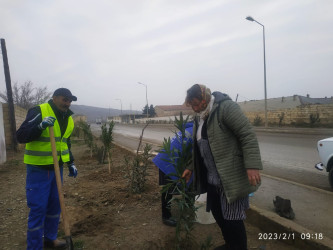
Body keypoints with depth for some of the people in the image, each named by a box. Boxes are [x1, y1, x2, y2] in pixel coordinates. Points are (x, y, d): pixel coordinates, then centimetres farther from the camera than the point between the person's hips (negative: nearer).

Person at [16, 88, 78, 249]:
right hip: (38, 169, -7)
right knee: (38, 208, 0)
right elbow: (21, 136, -17)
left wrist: (71, 163, 17)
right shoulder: (39, 112, -13)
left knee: (55, 205, 16)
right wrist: (40, 126, -32)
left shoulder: (68, 119, 9)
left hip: (57, 168, 7)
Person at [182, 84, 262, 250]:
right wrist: (191, 168, 22)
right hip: (212, 178, 8)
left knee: (232, 217, 0)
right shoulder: (199, 118, 12)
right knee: (216, 212, 17)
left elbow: (248, 135, -19)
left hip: (231, 177, -8)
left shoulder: (226, 107, -14)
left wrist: (252, 166, -27)